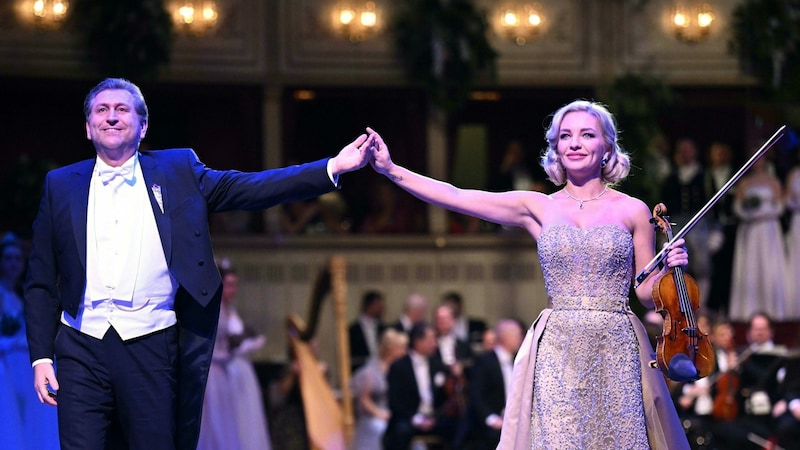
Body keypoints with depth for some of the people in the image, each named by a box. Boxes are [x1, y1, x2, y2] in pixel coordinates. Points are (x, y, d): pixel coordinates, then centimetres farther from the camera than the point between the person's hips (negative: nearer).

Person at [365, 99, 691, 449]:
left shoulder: (632, 211, 5)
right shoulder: (538, 208, 7)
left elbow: (647, 292, 9)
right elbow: (454, 197, 2)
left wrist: (669, 269, -11)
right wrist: (391, 170, -2)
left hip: (615, 352, 0)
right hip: (557, 351, 1)